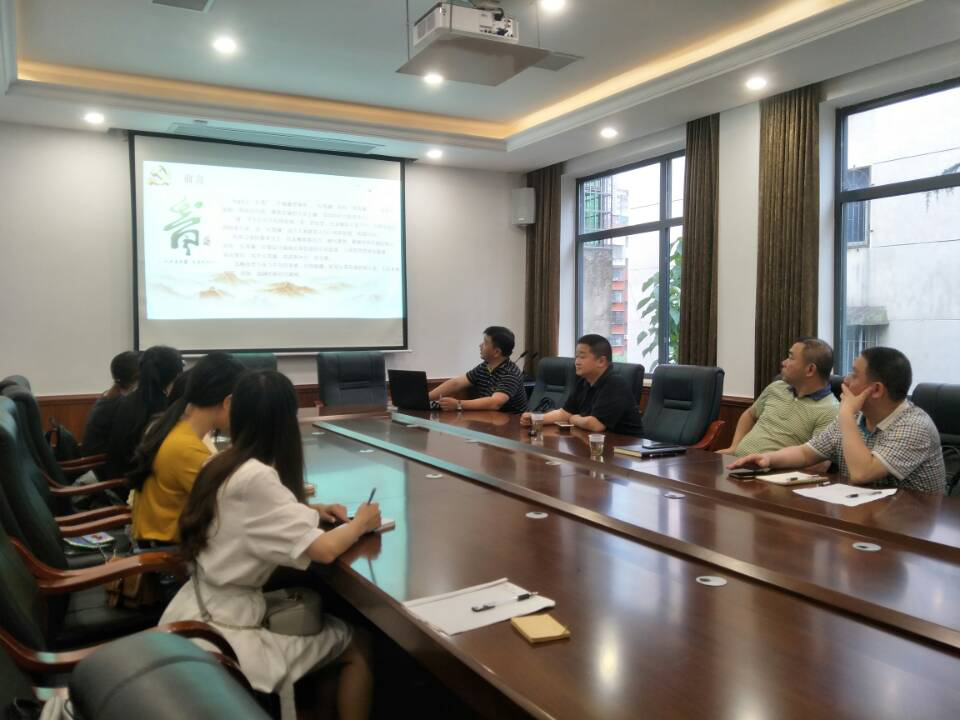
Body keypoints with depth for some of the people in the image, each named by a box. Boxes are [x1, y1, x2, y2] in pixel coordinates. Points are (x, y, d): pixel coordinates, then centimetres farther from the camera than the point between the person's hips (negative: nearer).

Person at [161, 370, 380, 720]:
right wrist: (359, 523, -8)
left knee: (325, 619, 25)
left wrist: (310, 510, 6)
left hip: (194, 615, 9)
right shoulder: (256, 478, -25)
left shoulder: (221, 463, 1)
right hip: (218, 632, -9)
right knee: (357, 645, 3)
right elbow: (323, 550, -28)